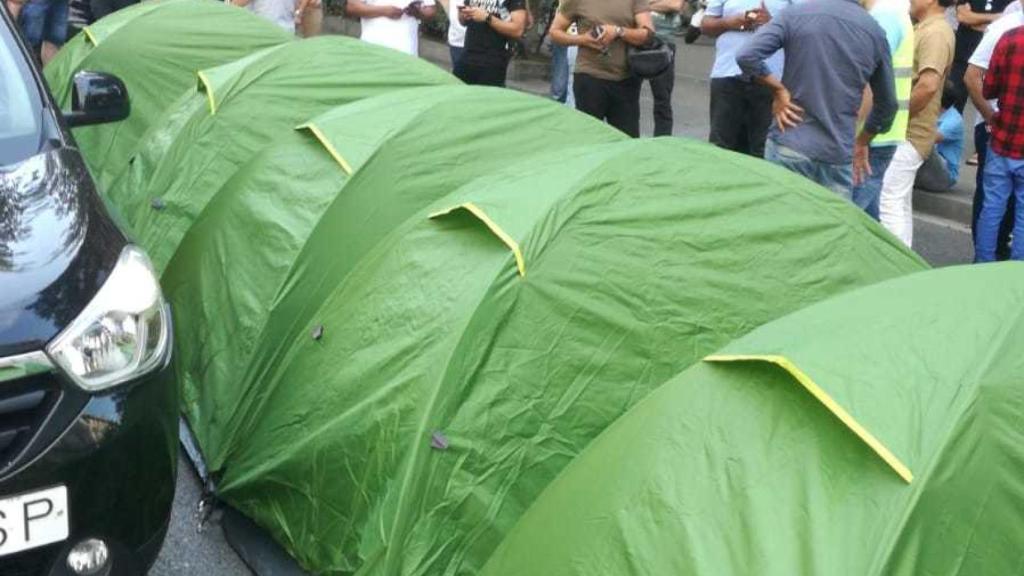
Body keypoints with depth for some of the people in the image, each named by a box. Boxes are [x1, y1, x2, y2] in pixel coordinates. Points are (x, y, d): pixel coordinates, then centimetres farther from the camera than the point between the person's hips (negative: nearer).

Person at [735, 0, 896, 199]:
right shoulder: (875, 31, 5)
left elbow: (746, 56, -15)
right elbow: (887, 104, 14)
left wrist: (778, 90, -2)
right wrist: (862, 142, 27)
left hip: (788, 147, -1)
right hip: (838, 156, 1)